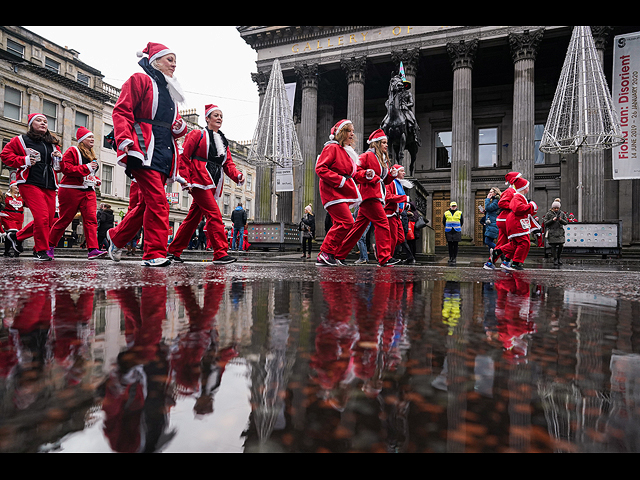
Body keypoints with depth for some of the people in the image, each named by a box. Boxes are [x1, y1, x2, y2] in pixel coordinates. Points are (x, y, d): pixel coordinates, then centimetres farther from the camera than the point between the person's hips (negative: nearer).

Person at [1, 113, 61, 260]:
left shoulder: (53, 143, 20)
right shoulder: (20, 140, 7)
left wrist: (58, 158, 2)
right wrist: (25, 160, -8)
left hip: (49, 186, 6)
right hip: (30, 183, -6)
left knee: (49, 220, 4)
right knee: (42, 216, -17)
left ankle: (17, 236, 26)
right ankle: (41, 250, -4)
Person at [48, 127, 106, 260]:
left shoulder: (92, 155, 21)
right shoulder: (72, 151, -3)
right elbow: (65, 168, -16)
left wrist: (96, 180, 13)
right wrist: (86, 168, -21)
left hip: (89, 192, 6)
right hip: (71, 190, -6)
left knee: (91, 219, -8)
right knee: (64, 219, 1)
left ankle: (93, 249, -15)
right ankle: (50, 246, 19)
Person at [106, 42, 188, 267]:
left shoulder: (170, 91, 28)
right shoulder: (140, 80, 5)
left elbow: (175, 127, 33)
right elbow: (121, 112, -4)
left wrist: (180, 127, 8)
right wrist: (126, 141, -19)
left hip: (164, 153, 8)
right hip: (144, 151, -8)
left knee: (147, 203, 10)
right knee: (158, 201, -17)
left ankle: (116, 237, 29)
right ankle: (155, 253, -13)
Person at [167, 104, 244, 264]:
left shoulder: (223, 141, 22)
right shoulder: (197, 134, 4)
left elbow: (228, 163, 14)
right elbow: (184, 157, -1)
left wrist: (237, 175, -7)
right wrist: (186, 180, -10)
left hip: (213, 184, 7)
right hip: (199, 181, -7)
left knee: (194, 217, 9)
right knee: (214, 215, -18)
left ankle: (174, 251, 19)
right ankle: (221, 253, -21)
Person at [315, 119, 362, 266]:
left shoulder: (348, 151, 23)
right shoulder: (332, 148, -6)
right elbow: (320, 169, -14)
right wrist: (339, 180, -20)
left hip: (342, 192, 10)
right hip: (333, 192, -10)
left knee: (340, 224, 7)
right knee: (347, 222, -18)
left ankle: (324, 257, 12)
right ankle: (326, 253, -8)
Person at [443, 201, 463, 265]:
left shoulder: (459, 213, 6)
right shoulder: (446, 213, 6)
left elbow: (462, 222, 18)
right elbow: (443, 222, 19)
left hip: (456, 232, -1)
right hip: (448, 232, 1)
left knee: (455, 245, -1)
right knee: (450, 245, 3)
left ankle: (454, 259, 3)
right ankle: (450, 258, 10)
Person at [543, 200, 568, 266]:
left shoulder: (562, 213, 9)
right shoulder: (549, 214, 2)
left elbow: (566, 222, 9)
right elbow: (545, 222, -2)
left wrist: (561, 220, -11)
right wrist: (552, 220, -15)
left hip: (560, 232, 2)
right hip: (552, 232, -2)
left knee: (561, 246, -5)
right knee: (553, 246, -5)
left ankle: (558, 258, 16)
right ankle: (555, 259, 6)